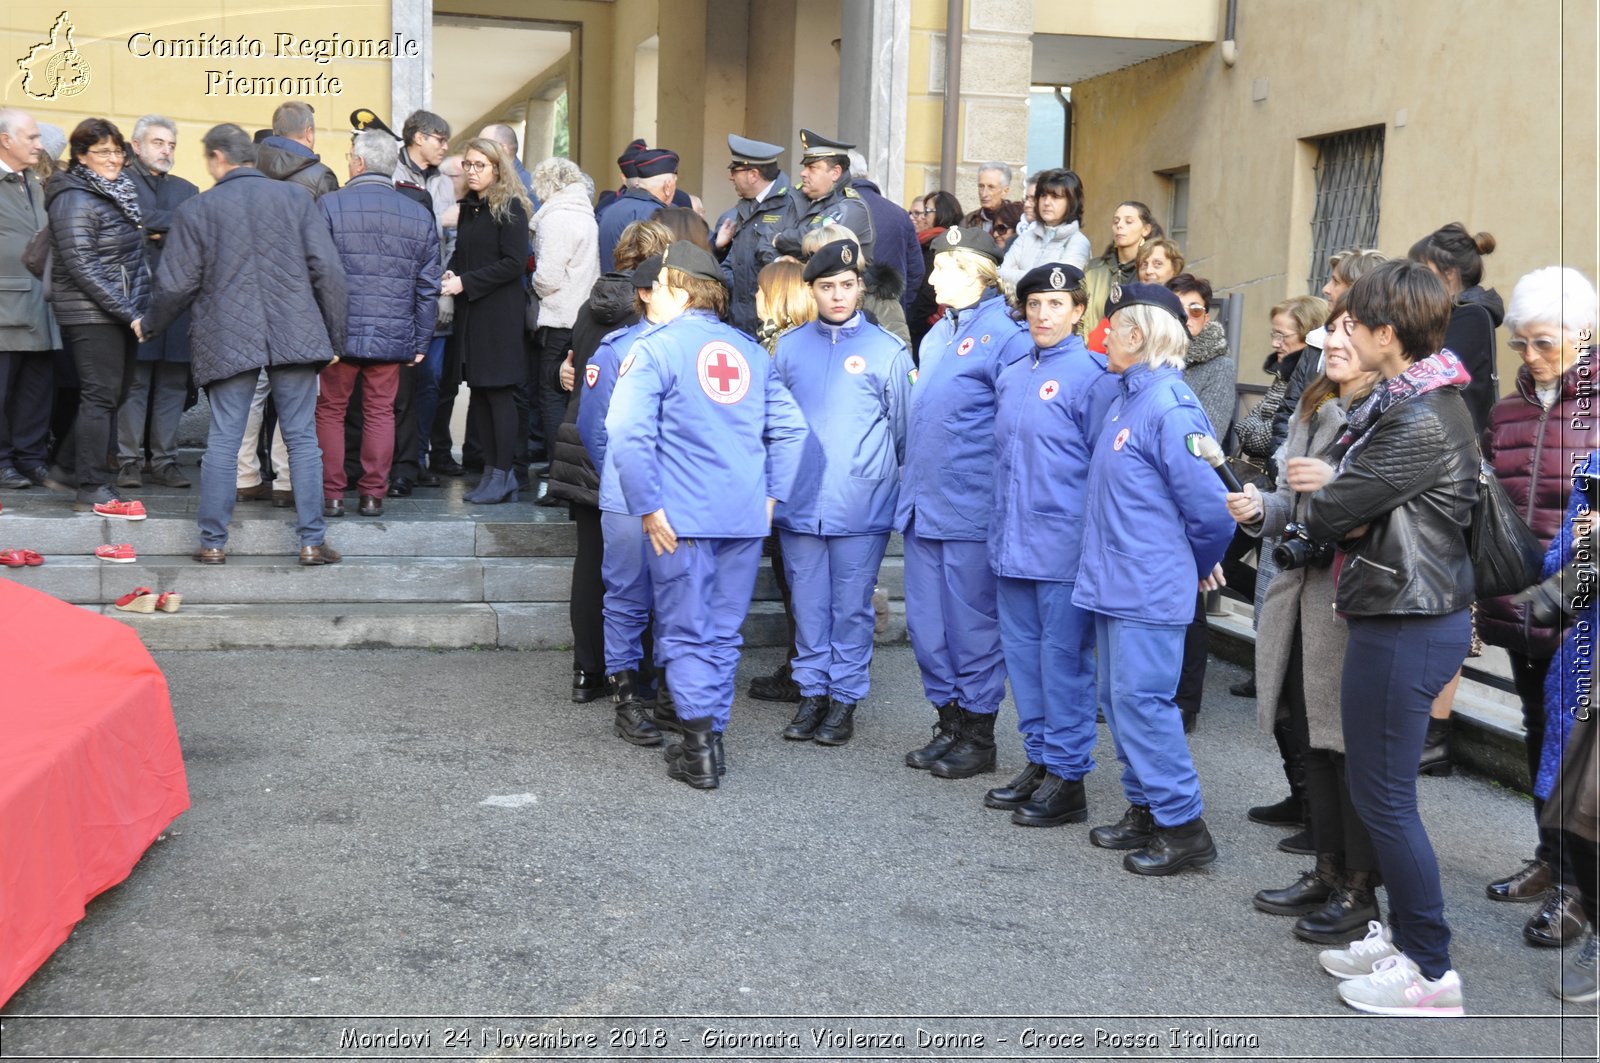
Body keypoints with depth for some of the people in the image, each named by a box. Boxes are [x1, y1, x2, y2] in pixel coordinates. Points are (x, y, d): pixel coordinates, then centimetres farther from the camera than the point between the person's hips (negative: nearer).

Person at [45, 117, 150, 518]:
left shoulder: (118, 193, 15)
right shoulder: (74, 199, -10)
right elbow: (82, 266, -16)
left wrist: (137, 309, 8)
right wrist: (128, 313, -17)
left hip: (122, 314, 8)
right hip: (91, 315, -8)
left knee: (114, 395, 9)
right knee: (99, 396, -8)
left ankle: (96, 479, 15)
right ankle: (92, 489, -4)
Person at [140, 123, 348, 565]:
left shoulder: (196, 210, 1)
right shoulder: (294, 198, 4)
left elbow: (176, 284, 2)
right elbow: (328, 271, 0)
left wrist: (150, 325, 21)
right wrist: (336, 336, 8)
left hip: (228, 341, -1)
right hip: (295, 337, 1)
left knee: (222, 441, 6)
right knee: (303, 439, 4)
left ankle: (213, 542, 10)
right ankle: (312, 541, 4)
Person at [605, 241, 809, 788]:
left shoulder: (656, 350, -6)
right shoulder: (750, 351, 12)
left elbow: (627, 434, -18)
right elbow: (790, 429, 12)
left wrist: (648, 507, -12)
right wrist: (771, 495, 13)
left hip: (682, 518, -5)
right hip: (746, 518, 5)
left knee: (686, 635, 5)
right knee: (723, 634, 14)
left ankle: (699, 750, 4)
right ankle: (710, 736, 21)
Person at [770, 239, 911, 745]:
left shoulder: (887, 350, 0)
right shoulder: (789, 347, 8)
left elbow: (902, 428, 5)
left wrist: (902, 490, 6)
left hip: (862, 507, -2)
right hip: (800, 503, 3)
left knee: (852, 606, 4)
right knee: (809, 603, 9)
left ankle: (845, 698, 15)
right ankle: (813, 692, 21)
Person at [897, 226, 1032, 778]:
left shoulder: (1004, 335, -12)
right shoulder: (938, 333, 15)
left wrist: (1006, 501, -15)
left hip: (971, 507, -8)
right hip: (923, 504, 8)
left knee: (972, 626, 2)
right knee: (926, 623, 12)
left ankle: (978, 736, 14)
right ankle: (949, 724, 25)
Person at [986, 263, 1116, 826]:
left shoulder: (1091, 376, -8)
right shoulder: (1011, 376, 13)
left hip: (1064, 544, -7)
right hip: (1012, 544, 7)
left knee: (1063, 658, -1)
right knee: (1023, 652, 13)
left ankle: (1068, 778, 7)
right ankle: (1039, 761, 25)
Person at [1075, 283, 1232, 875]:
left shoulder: (1169, 408, -18)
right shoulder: (1128, 396, 11)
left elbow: (1210, 504, -19)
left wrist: (1201, 563, -3)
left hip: (1149, 588, -10)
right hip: (1114, 580, 10)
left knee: (1142, 701, -6)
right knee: (1119, 700, 14)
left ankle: (1183, 827, 3)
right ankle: (1145, 811, 25)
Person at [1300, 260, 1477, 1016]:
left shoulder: (1421, 421, -22)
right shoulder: (1402, 400, 12)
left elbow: (1327, 514, -19)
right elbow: (1345, 502, 11)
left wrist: (1326, 496, 3)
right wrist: (1337, 488, -11)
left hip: (1407, 625, -10)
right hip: (1402, 613, 10)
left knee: (1384, 795, -1)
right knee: (1377, 788, 19)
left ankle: (1431, 971, 10)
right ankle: (1404, 935, 31)